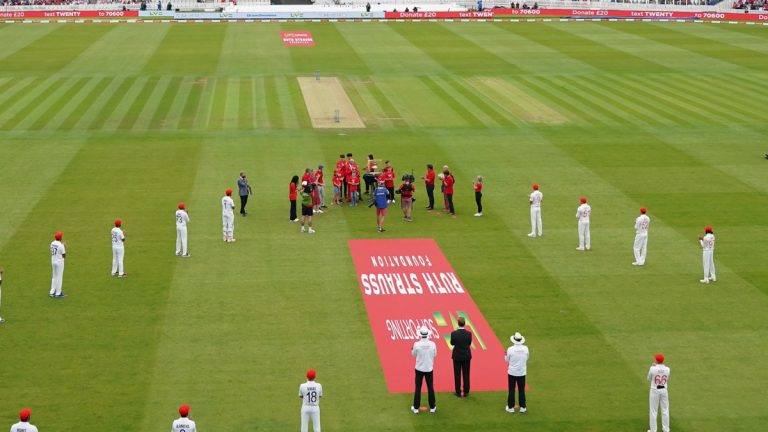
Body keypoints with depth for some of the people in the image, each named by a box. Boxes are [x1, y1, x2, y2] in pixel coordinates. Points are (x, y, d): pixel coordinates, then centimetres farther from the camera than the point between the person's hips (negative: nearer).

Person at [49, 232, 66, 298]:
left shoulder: (52, 243, 3)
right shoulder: (61, 245, -20)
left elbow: (52, 253, 10)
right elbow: (64, 256, -12)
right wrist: (65, 248, -2)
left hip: (53, 261, 7)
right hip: (59, 262, -7)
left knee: (54, 277, 18)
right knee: (59, 277, 2)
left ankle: (52, 292, 19)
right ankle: (58, 294, 6)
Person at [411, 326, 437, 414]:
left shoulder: (417, 344, -18)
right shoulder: (432, 344, -13)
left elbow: (413, 354, -2)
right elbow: (435, 355, 1)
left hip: (419, 369, -1)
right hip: (429, 369, 1)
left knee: (418, 388, 9)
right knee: (430, 388, 14)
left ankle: (416, 408, 13)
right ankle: (432, 407, 21)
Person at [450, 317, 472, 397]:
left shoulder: (454, 333, -16)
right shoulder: (468, 333, -13)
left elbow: (452, 343, -2)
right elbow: (469, 343, 1)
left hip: (457, 356, -1)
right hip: (466, 356, 1)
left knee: (457, 375, 8)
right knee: (466, 374, 10)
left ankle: (458, 392, 13)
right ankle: (466, 392, 15)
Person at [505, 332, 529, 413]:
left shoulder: (510, 349, -16)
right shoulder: (525, 349, -9)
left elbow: (507, 360, -3)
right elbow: (527, 358, 6)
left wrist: (505, 354, 16)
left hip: (512, 372, -2)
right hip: (522, 373, 2)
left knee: (511, 390, 8)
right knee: (522, 390, 13)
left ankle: (511, 407, 13)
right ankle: (523, 407, 18)